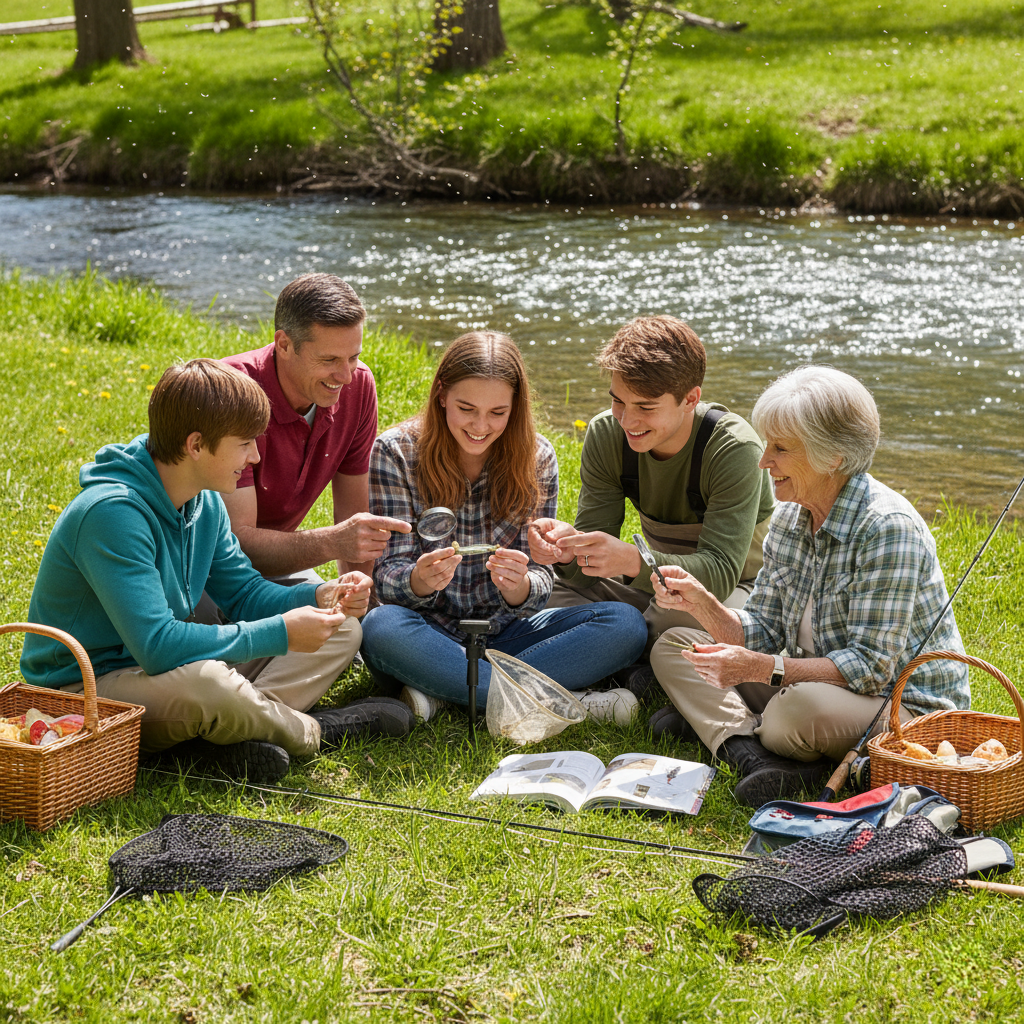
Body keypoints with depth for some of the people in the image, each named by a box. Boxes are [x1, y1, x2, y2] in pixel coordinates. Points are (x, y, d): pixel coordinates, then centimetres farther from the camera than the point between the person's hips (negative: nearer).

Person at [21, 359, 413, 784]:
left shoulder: (204, 501, 2)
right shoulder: (113, 511, -27)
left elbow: (243, 592, 11)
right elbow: (157, 646, -34)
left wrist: (320, 598, -10)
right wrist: (280, 633, -28)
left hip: (163, 665, 9)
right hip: (89, 687, -9)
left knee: (342, 631, 4)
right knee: (206, 684, -42)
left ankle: (241, 733, -18)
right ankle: (312, 731, -12)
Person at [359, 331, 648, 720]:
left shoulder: (536, 458, -1)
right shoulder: (396, 452, -8)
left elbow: (540, 577, -4)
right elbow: (389, 575, -11)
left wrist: (519, 586, -29)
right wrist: (420, 579, -36)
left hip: (502, 635, 3)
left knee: (626, 624, -19)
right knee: (381, 627, -37)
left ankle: (442, 691, -24)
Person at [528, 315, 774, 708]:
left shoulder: (734, 449, -27)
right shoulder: (606, 434, -12)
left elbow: (720, 571, -35)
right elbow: (593, 551, -13)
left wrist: (631, 561, -53)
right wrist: (568, 550, -39)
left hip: (741, 587, -5)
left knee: (680, 615, -39)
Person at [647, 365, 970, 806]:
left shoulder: (889, 529, -23)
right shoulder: (789, 517, 3)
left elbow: (871, 666, -25)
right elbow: (763, 633, 5)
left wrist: (762, 669, -31)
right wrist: (700, 602, -13)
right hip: (815, 683, 9)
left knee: (798, 708, -41)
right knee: (672, 647, 0)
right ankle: (755, 756, -22)